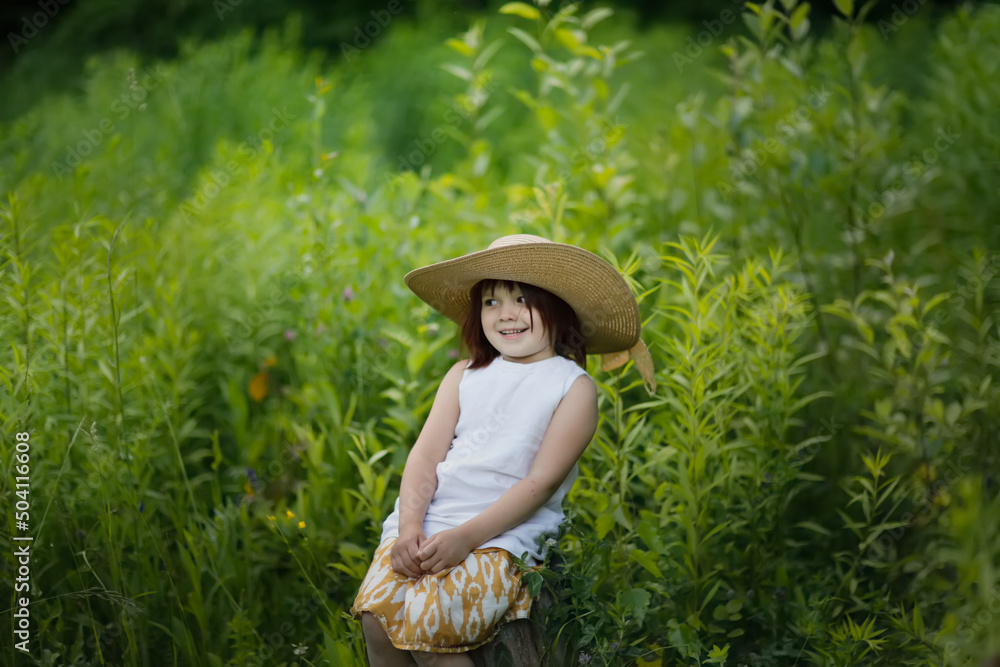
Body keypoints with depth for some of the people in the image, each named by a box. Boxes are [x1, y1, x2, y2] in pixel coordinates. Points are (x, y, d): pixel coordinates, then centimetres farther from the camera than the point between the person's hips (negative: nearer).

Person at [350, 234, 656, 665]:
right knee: (376, 616, -19)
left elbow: (542, 481, -7)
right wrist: (410, 527, -12)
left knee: (424, 625, -28)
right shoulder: (464, 376, 17)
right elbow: (426, 456, 7)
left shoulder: (574, 387, 3)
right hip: (427, 527, 5)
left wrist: (466, 536, -18)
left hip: (503, 537, -5)